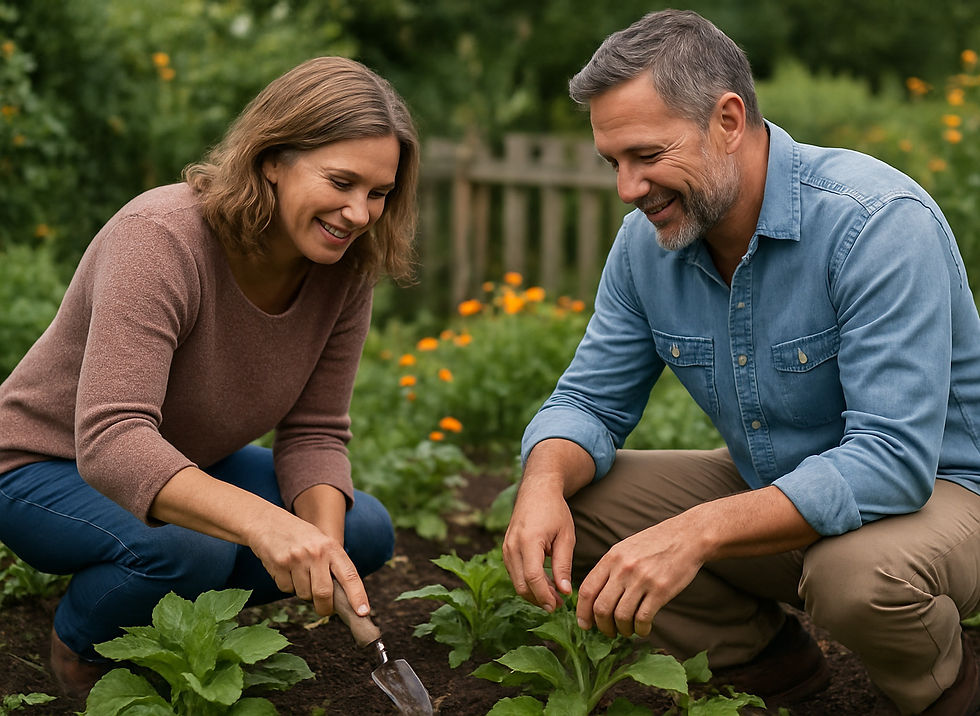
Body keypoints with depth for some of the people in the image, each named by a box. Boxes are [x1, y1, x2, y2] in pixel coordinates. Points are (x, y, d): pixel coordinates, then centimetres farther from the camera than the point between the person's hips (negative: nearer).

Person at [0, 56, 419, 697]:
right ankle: (82, 646, -1)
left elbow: (314, 432, -8)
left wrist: (324, 548, -29)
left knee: (365, 531, -5)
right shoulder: (160, 238, -33)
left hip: (189, 466, 7)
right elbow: (111, 442, -44)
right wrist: (262, 522, -58)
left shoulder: (346, 266, -13)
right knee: (190, 547, -35)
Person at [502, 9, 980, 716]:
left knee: (859, 573, -39)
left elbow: (892, 459, -35)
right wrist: (545, 483, -25)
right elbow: (591, 400, 1)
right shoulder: (646, 242, -6)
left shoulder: (878, 221, -28)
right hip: (772, 493, 6)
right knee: (568, 503, -9)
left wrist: (695, 534, -44)